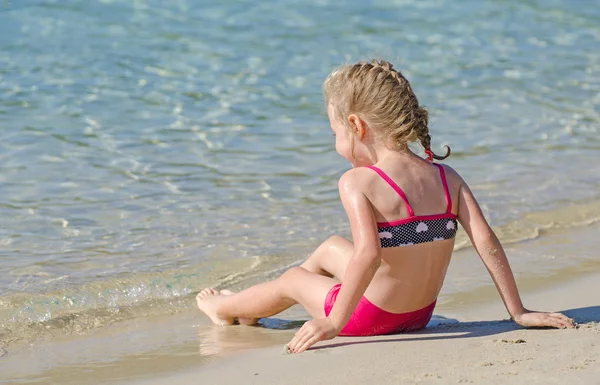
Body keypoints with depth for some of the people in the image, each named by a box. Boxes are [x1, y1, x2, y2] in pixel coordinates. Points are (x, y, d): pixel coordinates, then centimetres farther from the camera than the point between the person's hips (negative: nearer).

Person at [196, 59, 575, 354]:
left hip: (372, 318, -6)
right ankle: (247, 305, 53)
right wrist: (518, 311, -5)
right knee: (330, 248, 29)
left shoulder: (358, 182, -23)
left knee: (292, 280, 24)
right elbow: (487, 242, -10)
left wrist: (334, 322, -33)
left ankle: (228, 307, 54)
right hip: (422, 313, 6)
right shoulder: (448, 178, -6)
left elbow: (368, 253, -35)